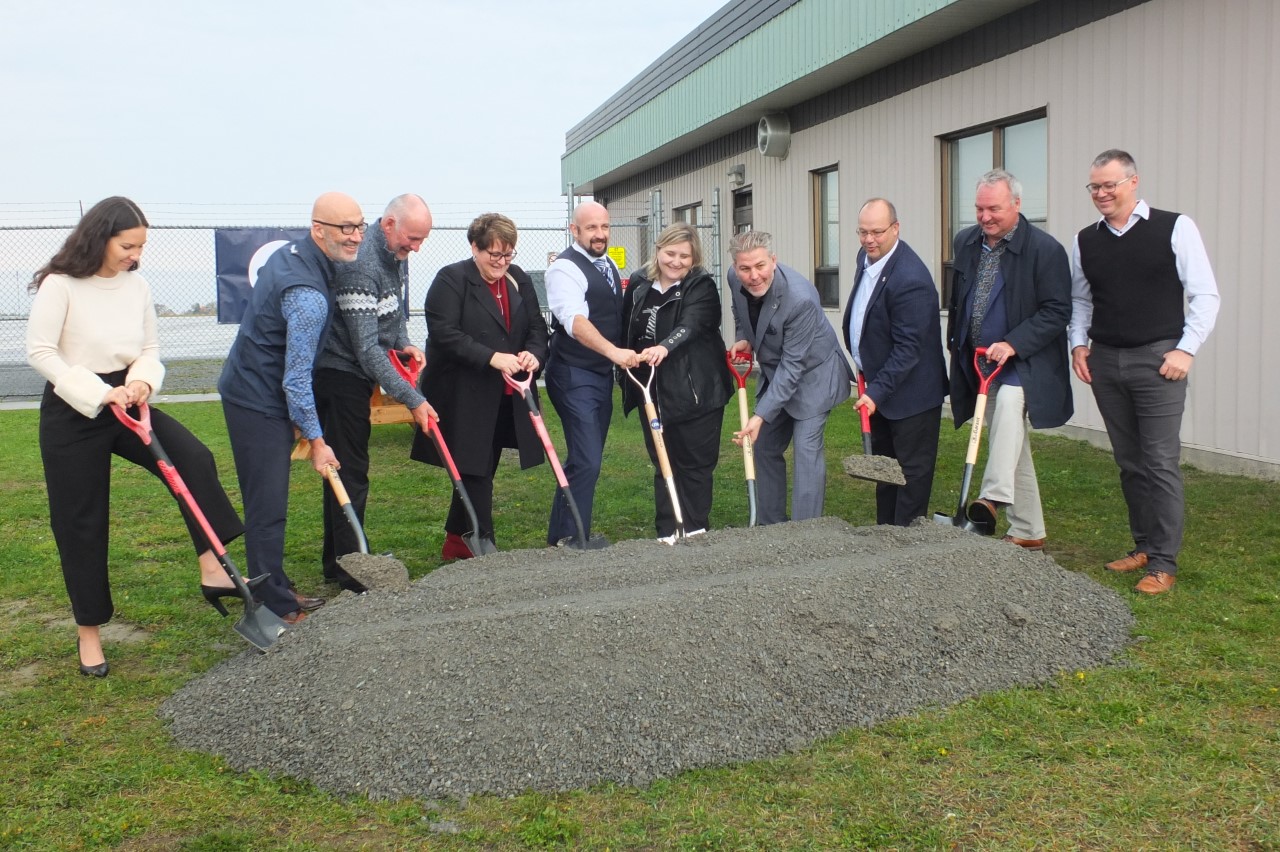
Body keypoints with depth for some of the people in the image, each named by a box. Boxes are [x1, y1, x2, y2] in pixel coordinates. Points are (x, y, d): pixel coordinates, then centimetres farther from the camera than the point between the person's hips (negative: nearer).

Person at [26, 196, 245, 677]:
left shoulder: (136, 285, 2)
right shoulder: (60, 284, -12)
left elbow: (150, 348, 8)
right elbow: (40, 352, -14)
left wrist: (143, 381, -14)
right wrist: (98, 393, -21)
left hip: (125, 402, 4)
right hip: (72, 412, -4)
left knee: (195, 459, -21)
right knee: (82, 522, 4)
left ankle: (212, 570, -17)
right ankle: (89, 632, 19)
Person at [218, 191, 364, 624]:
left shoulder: (290, 253, 6)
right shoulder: (308, 295, -26)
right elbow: (296, 379, -23)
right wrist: (316, 439, -16)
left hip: (250, 389, 11)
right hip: (260, 403, -11)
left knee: (267, 502, 16)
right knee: (268, 507, -5)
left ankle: (276, 592, 27)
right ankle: (276, 609, 2)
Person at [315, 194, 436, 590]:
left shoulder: (396, 253, 4)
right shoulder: (360, 266, -26)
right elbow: (367, 350, -28)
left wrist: (404, 342, 3)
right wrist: (412, 399, -26)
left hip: (356, 376, 10)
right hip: (341, 375, -10)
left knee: (347, 468, 15)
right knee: (350, 471, -5)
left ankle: (336, 561, 26)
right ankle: (348, 567, 4)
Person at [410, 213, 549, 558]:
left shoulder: (519, 280, 11)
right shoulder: (452, 279, -8)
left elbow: (537, 325, 12)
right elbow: (443, 333, -17)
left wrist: (533, 353, -11)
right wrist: (492, 357, -25)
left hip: (507, 397, 7)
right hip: (464, 396, -6)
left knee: (481, 470, 14)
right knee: (476, 473, -3)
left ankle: (456, 540, 27)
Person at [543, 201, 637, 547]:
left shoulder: (609, 266, 14)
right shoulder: (565, 268, -13)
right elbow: (575, 320, -29)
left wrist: (620, 358, 12)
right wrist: (614, 351, -41)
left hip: (603, 375, 9)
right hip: (574, 376, -9)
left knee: (588, 459, 12)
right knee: (586, 461, -12)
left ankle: (560, 536, 23)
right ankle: (571, 540, -1)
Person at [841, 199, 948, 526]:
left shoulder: (910, 278, -27)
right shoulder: (867, 257, 3)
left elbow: (908, 347, -27)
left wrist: (877, 390, -28)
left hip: (910, 391, -10)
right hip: (879, 383, 10)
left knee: (912, 470, 1)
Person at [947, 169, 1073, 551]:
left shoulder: (1045, 249, -13)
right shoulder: (965, 242, 6)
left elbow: (1057, 312, -15)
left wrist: (1013, 344, -24)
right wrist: (957, 345, 18)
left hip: (1023, 364, -6)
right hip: (979, 364, 6)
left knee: (1009, 402, -37)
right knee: (1015, 449, 12)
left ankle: (994, 496, -37)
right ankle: (1028, 533, 21)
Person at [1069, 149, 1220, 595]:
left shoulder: (1175, 228, -4)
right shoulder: (1085, 240, 9)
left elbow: (1205, 295, -3)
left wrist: (1186, 349, -11)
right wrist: (1079, 343, 5)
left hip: (1157, 359, -5)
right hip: (1105, 362, 5)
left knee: (1160, 462, -5)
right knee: (1128, 462, 12)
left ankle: (1164, 562, 2)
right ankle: (1144, 546, 24)